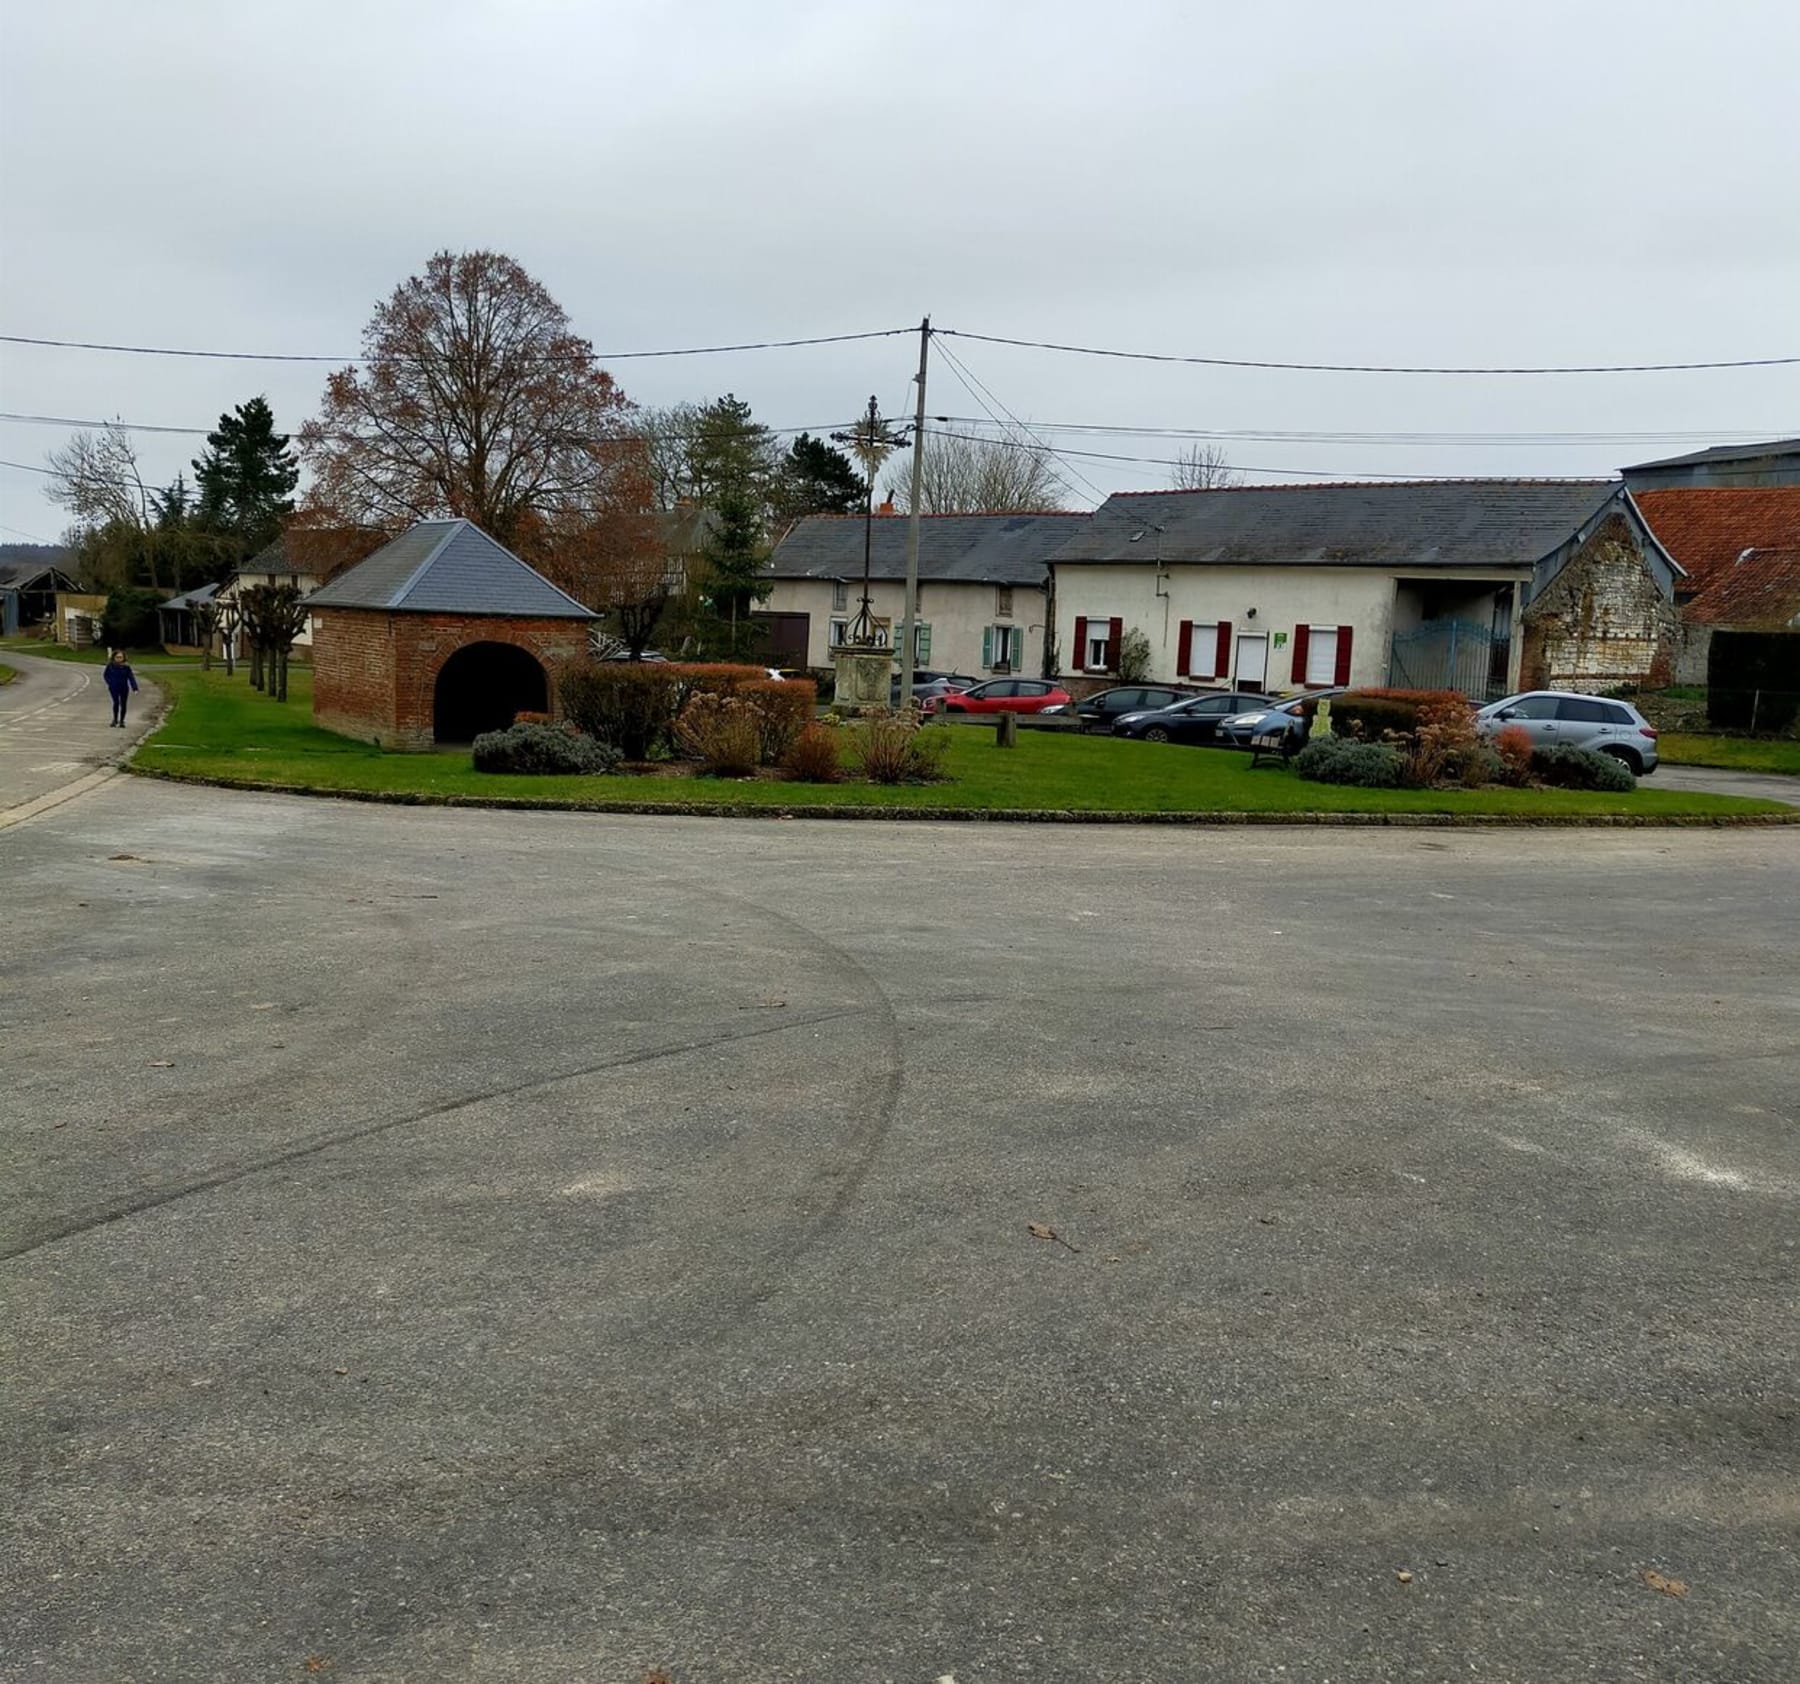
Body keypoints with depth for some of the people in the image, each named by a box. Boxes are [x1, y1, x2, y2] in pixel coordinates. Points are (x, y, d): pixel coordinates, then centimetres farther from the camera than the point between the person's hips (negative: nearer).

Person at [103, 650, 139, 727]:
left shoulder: (126, 666, -6)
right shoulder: (110, 666, -5)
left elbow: (131, 677, -7)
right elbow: (106, 675, 8)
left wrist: (134, 687, -15)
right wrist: (110, 683, -7)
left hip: (124, 688, 1)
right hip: (114, 688, -1)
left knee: (123, 704, 5)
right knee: (116, 703, -11)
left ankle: (121, 721, 18)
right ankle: (115, 719, 9)